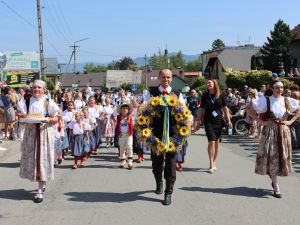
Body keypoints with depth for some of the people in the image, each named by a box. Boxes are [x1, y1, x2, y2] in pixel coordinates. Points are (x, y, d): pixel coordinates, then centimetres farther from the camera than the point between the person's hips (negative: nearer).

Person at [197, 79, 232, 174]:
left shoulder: (221, 95, 1)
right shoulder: (205, 95, 3)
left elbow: (225, 108, 4)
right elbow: (201, 109, 7)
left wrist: (228, 121, -1)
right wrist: (199, 122, 6)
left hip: (219, 121, 1)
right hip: (208, 122, -1)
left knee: (217, 142, 9)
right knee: (211, 142, -11)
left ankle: (214, 162, 23)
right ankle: (211, 164, -6)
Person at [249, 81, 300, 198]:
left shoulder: (287, 101, 4)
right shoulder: (265, 100, -5)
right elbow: (251, 111, -3)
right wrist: (261, 121, -9)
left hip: (284, 132, 3)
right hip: (269, 131, -3)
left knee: (282, 156, 8)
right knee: (272, 158, -2)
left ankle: (274, 177, 35)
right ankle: (276, 187, 4)